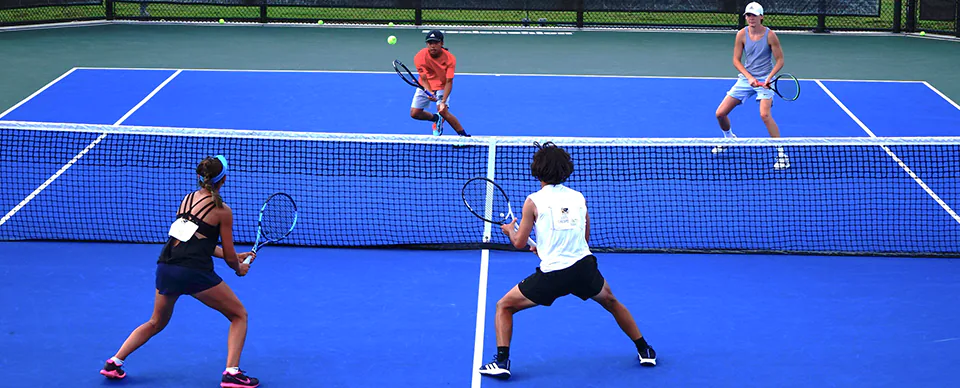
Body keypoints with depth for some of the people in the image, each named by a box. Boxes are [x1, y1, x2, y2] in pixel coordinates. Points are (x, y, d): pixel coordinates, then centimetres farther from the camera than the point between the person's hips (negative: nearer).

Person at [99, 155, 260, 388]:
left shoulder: (188, 198, 15)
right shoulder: (222, 211, -2)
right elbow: (230, 257, 3)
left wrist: (235, 257, 31)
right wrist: (239, 269, 26)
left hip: (166, 269, 6)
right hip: (195, 272, -6)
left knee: (156, 323, 30)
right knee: (239, 316, 12)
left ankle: (114, 362, 24)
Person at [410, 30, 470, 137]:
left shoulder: (450, 58, -25)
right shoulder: (419, 57, -22)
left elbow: (449, 82, -24)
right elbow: (424, 79, -19)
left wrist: (443, 101, -36)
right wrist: (429, 93, -38)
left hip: (442, 87, -3)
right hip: (425, 87, 3)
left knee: (443, 111, -25)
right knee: (414, 113, -3)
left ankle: (464, 135, -13)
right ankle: (436, 118, 28)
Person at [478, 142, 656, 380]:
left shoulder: (534, 201, -3)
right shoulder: (578, 198, 9)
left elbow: (519, 242, -1)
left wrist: (509, 229, 22)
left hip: (552, 275, -4)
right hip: (584, 267, 4)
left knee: (504, 306, 13)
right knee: (611, 302, 33)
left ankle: (502, 361, -1)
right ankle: (644, 351, 38)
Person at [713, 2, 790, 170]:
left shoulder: (770, 35, -12)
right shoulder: (742, 34, -4)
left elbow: (780, 60, -6)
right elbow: (736, 60, -2)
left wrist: (769, 78, -21)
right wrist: (750, 77, -16)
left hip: (764, 80, -4)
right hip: (746, 78, 4)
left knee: (764, 114, -29)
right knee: (720, 113, 0)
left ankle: (781, 154, -19)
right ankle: (729, 139, 34)